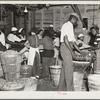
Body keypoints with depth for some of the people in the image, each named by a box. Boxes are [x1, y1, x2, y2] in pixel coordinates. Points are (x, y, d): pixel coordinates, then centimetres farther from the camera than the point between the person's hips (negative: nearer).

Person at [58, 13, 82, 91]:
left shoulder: (71, 27, 23)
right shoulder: (66, 25, -7)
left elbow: (73, 42, 24)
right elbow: (65, 39, -17)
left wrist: (81, 52, 21)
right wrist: (72, 52, -18)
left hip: (68, 48, 10)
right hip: (65, 47, -10)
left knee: (65, 68, 10)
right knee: (69, 68, -12)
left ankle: (62, 88, 15)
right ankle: (70, 89, -11)